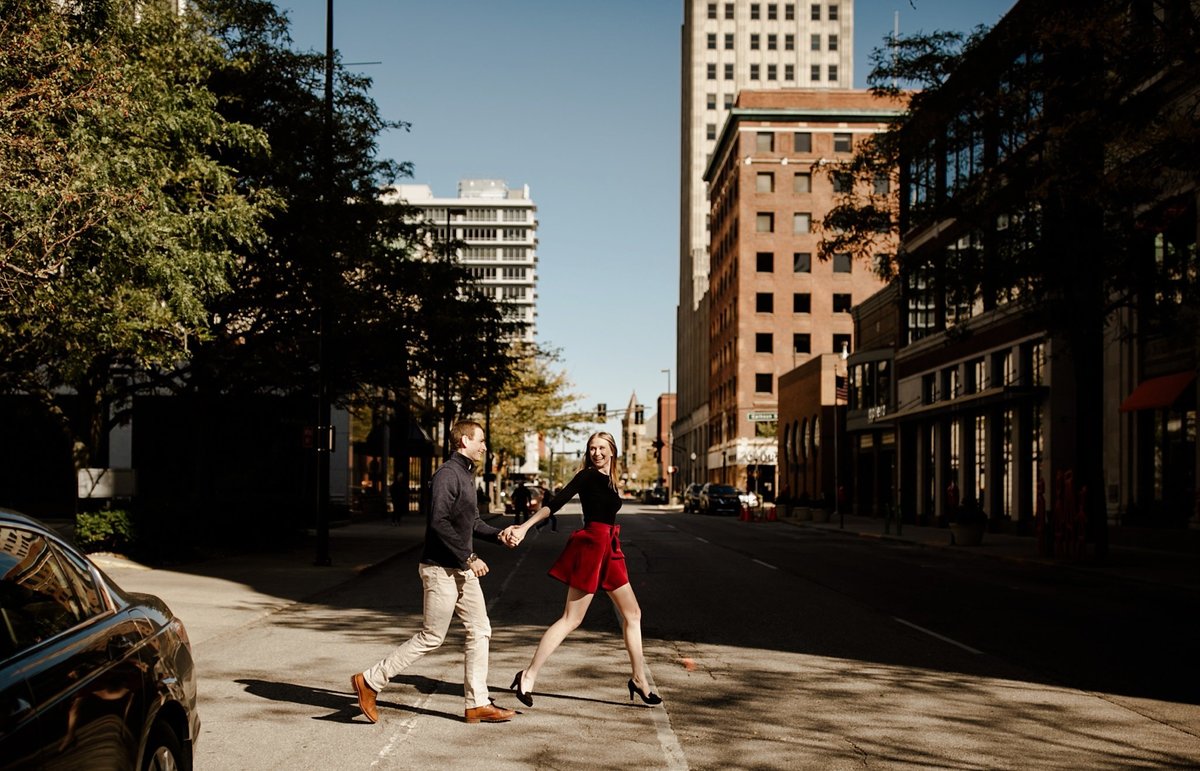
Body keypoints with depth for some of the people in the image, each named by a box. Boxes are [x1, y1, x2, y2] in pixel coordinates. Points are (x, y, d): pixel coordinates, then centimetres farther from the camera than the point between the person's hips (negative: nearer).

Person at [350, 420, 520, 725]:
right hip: (441, 569, -10)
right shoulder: (447, 474, -16)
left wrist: (498, 534, 5)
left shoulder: (467, 475, 14)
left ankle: (477, 704, 13)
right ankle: (370, 682, 7)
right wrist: (469, 557, -22)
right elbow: (439, 522, -25)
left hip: (461, 570, 10)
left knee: (480, 630, 8)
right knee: (431, 637, -3)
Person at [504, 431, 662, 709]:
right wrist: (524, 528, -25)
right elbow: (555, 503, -17)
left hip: (608, 550, 9)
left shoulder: (608, 480, 16)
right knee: (571, 618, -8)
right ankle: (529, 676, -6)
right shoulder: (589, 476, -9)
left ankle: (639, 680, 20)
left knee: (632, 614, 12)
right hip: (591, 546, -9)